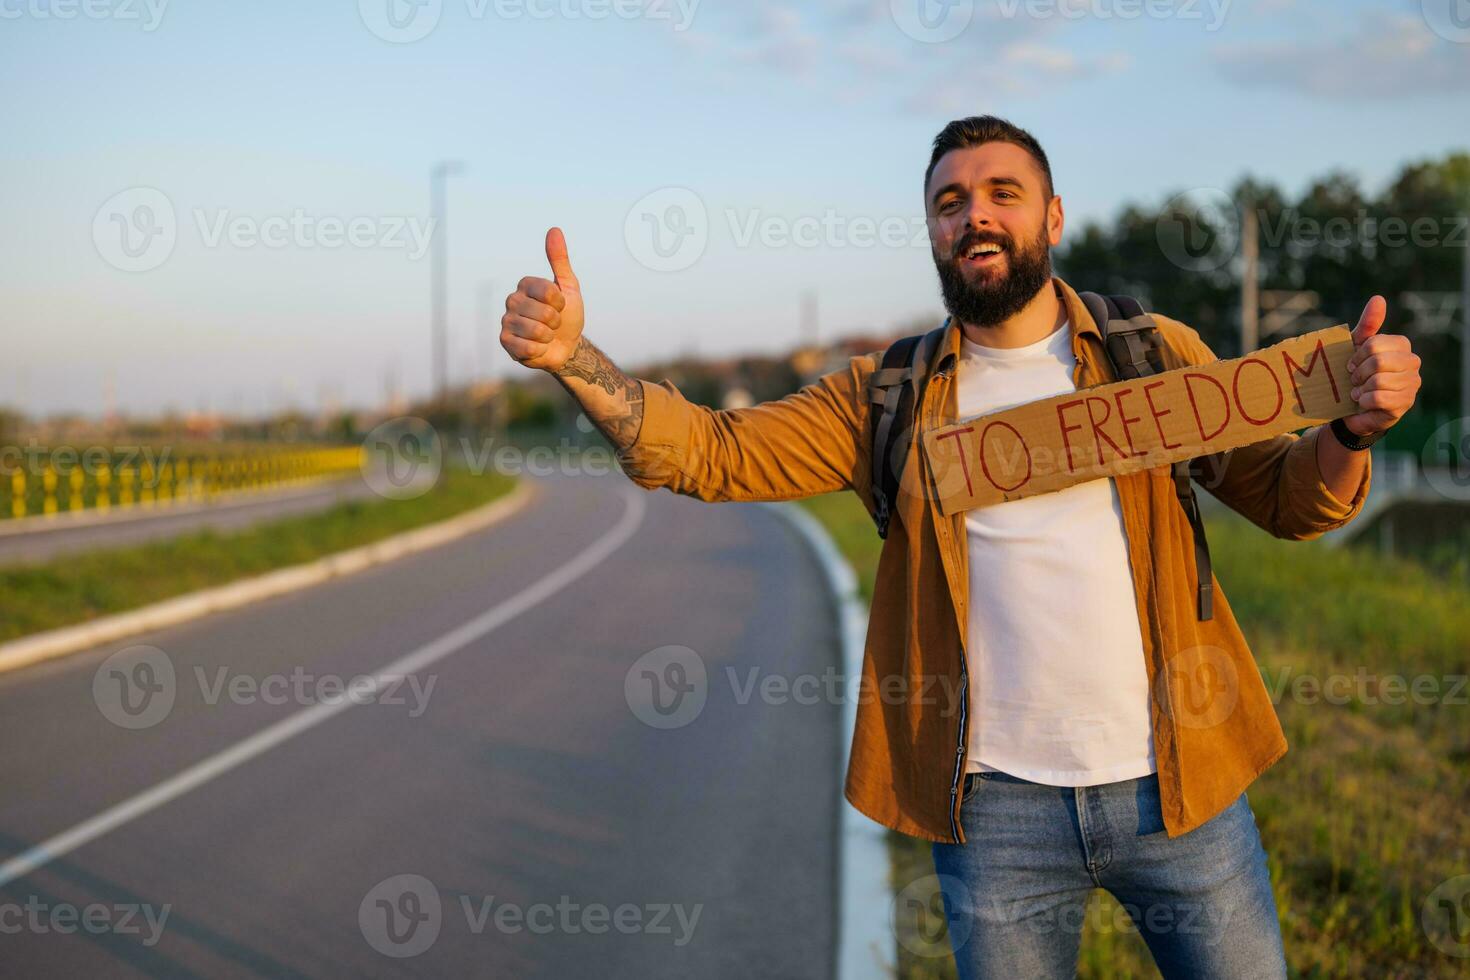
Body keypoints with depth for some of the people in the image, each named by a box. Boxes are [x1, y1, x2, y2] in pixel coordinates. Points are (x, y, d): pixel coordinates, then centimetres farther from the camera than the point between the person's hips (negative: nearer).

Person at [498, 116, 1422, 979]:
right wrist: (572, 356, -20)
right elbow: (710, 451, -4)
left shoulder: (1159, 356, 4)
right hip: (995, 803, 0)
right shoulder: (887, 398, 3)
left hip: (1178, 788, 1)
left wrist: (1352, 428, -18)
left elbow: (1291, 499, 5)